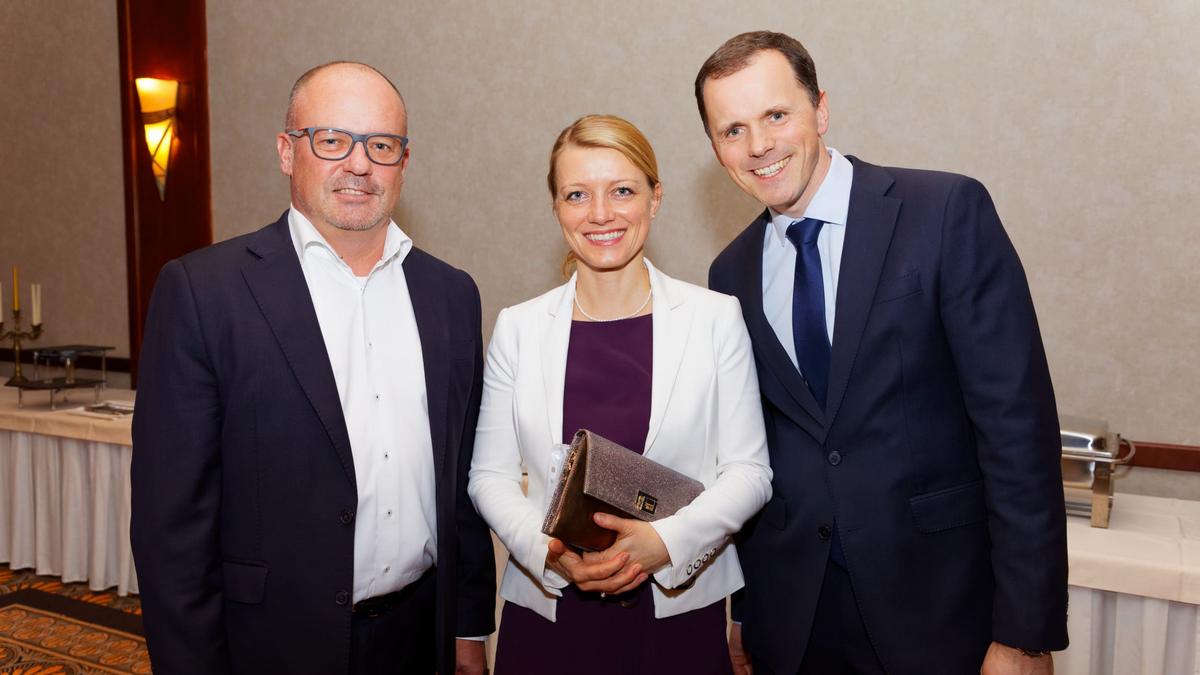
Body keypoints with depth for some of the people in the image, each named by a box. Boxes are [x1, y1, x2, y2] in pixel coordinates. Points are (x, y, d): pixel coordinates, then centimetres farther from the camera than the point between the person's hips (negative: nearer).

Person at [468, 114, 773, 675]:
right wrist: (550, 551, -15)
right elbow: (490, 473, 1)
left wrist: (664, 542, -17)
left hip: (681, 612, 0)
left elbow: (749, 471, -3)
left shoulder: (716, 318, -3)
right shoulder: (518, 328, -1)